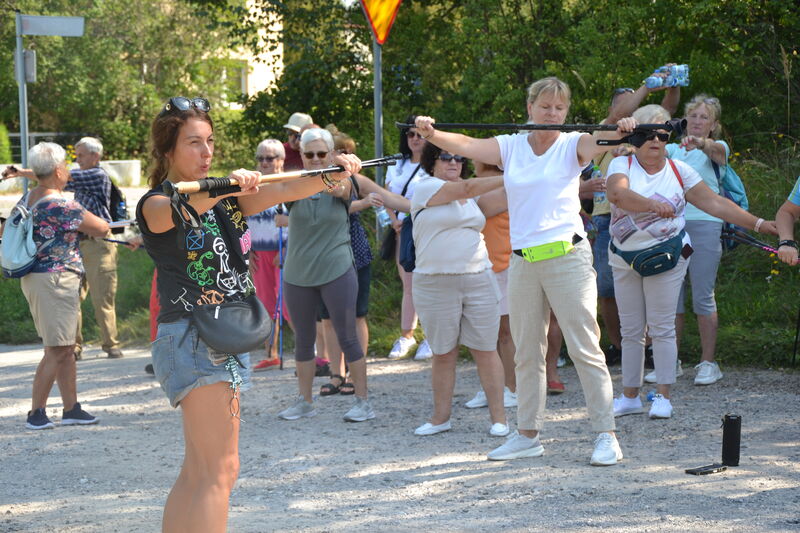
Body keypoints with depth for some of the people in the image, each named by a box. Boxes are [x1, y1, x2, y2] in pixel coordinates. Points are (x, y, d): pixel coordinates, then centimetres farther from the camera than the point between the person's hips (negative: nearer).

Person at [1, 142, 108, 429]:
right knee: (56, 351, -4)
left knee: (67, 348, 14)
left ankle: (71, 408, 19)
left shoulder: (27, 199, 8)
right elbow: (102, 229, -11)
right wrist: (83, 217, 9)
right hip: (56, 279, -9)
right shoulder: (62, 205, -18)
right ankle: (36, 413, 0)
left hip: (32, 275, 9)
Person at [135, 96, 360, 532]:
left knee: (197, 474, 11)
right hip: (191, 337, -8)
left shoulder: (225, 199, 16)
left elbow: (285, 191, 2)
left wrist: (334, 174, -16)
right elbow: (178, 211, -31)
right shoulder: (155, 205, -6)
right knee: (220, 471, -14)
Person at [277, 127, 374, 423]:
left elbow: (337, 189, -26)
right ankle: (304, 401, 23)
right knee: (303, 339, 11)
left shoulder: (342, 184, -2)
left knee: (347, 337, -1)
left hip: (337, 273, -2)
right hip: (297, 274, 3)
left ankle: (363, 401, 6)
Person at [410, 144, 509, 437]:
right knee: (443, 353, 5)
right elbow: (467, 188, -10)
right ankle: (440, 417, 18)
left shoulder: (473, 199, 17)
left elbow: (502, 198, 4)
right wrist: (509, 178, -9)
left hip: (479, 280, 3)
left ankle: (499, 418, 5)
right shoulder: (425, 189, -1)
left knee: (486, 350, 1)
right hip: (436, 285, -3)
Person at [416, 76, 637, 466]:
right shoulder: (510, 147, 10)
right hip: (523, 259, 4)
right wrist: (431, 134, -22)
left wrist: (618, 132, -43)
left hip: (567, 255, -4)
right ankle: (527, 434, 21)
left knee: (584, 347, -5)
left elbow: (596, 145, -20)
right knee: (526, 352, 11)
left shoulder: (571, 146, 2)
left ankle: (606, 434, -1)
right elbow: (466, 146, -3)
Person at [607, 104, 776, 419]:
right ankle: (630, 396, 15)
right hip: (625, 259, 1)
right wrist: (653, 205, -42)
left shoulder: (678, 171, 2)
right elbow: (617, 193, -26)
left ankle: (663, 396, 3)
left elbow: (714, 202, -1)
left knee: (661, 328, -3)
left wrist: (757, 224, -8)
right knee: (630, 330, 7)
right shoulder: (622, 165, -3)